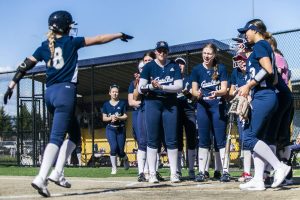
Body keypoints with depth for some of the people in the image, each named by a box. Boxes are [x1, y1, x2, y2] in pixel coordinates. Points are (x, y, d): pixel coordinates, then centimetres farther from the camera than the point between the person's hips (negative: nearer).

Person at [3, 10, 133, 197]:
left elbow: (26, 65, 7)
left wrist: (12, 85, 7)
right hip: (65, 91, -7)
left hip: (50, 93, 7)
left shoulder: (44, 47, 13)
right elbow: (99, 39, 6)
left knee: (74, 134, 18)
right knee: (57, 137, -13)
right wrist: (120, 34, 17)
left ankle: (57, 173, 7)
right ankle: (41, 178, -26)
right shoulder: (71, 42, 1)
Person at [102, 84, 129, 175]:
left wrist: (118, 118, -18)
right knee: (114, 147, -19)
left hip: (121, 129, 0)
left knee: (120, 150, 0)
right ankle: (114, 168, -6)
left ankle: (125, 159, 37)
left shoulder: (122, 103, 4)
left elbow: (125, 116, 0)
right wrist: (111, 118, -14)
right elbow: (104, 118, 6)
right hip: (110, 129, 0)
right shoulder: (106, 104, 7)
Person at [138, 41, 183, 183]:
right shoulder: (149, 66, 6)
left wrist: (161, 87, -14)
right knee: (152, 139, -1)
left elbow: (179, 86, -2)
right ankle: (152, 173, 2)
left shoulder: (174, 66, 9)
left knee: (171, 139, 0)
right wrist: (151, 86, -21)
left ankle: (174, 173, 4)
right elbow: (141, 88, -1)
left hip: (170, 104, 1)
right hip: (152, 103, -1)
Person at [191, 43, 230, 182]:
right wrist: (197, 94, -22)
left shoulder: (221, 68, 2)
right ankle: (201, 172, 6)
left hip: (218, 106, -1)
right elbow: (194, 90, 1)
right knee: (203, 140, 3)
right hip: (203, 106, 1)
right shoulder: (197, 69, 5)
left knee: (221, 139, -3)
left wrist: (216, 93, -25)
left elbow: (224, 89, -3)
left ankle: (225, 171, -1)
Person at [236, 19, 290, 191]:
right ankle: (258, 180, 4)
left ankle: (280, 167, -11)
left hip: (262, 98, -10)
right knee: (256, 138, 7)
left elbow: (268, 70, -21)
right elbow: (274, 77, 22)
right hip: (267, 97, 10)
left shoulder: (260, 45, -6)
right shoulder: (266, 46, 22)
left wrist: (248, 85, -16)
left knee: (249, 138, -10)